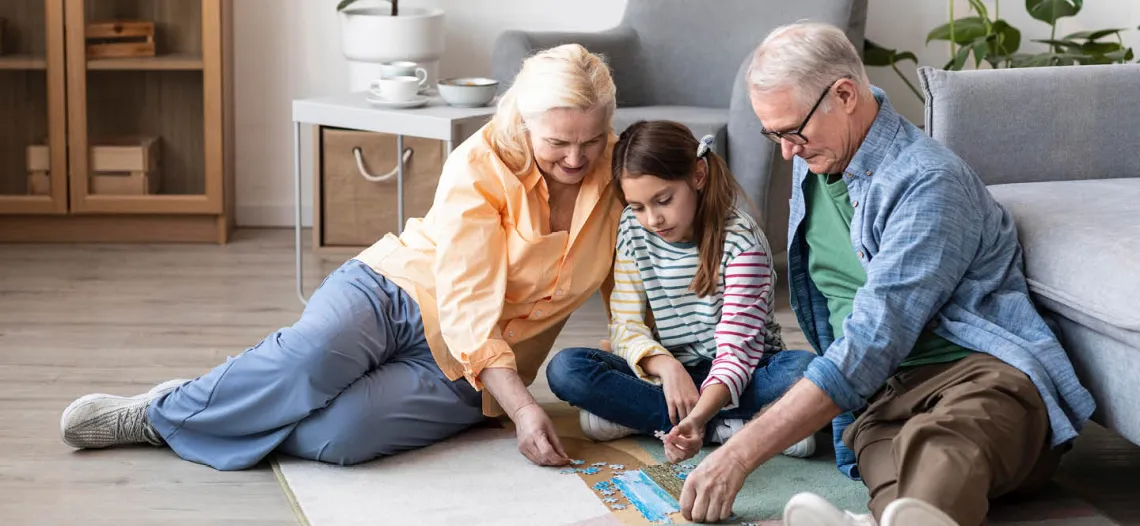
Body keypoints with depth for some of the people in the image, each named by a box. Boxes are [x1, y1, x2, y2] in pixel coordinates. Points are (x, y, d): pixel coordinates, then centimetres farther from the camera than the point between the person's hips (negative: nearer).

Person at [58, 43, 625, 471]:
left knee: (338, 435, -30)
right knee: (315, 354, -38)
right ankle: (166, 406, -12)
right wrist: (521, 408, -33)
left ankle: (165, 423, -9)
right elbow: (468, 307, -22)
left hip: (459, 377, 2)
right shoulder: (480, 166, -16)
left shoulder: (615, 172, -4)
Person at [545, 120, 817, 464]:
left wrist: (697, 416, -45)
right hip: (669, 372, 3)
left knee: (804, 369, -36)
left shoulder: (741, 241, -19)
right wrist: (666, 365, -28)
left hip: (742, 373, -3)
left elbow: (736, 349, -26)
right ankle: (725, 427, -23)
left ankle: (638, 417, -25)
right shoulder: (634, 230, -4)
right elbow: (626, 325, -5)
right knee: (564, 369, -21)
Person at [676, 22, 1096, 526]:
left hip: (987, 371, -5)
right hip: (885, 391, 5)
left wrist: (740, 453, -22)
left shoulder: (930, 182, -12)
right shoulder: (813, 162, 18)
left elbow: (873, 342, -19)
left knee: (939, 445, -44)